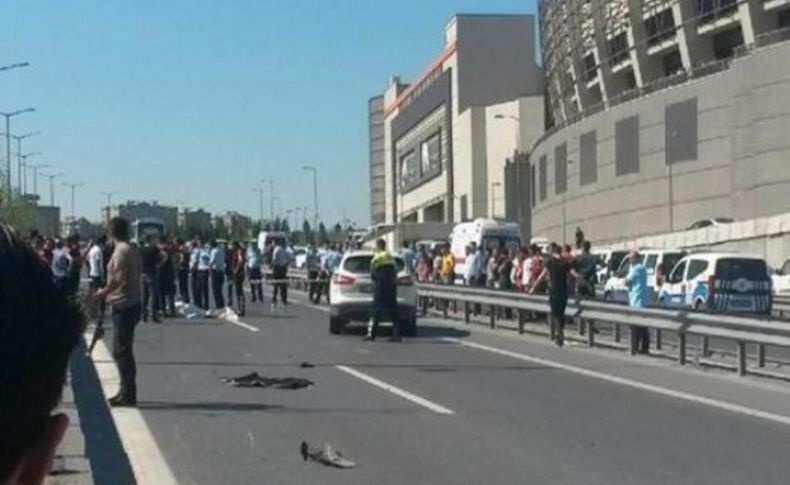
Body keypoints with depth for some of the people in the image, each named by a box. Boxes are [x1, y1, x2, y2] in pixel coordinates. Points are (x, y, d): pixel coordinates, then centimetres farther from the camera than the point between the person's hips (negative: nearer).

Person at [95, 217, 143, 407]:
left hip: (124, 306, -10)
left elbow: (119, 278, -22)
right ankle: (126, 392, 22)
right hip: (131, 303, 10)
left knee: (122, 350, -6)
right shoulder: (133, 249, 14)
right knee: (123, 350, 16)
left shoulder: (122, 250, -15)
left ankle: (128, 394, -4)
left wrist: (104, 292, -11)